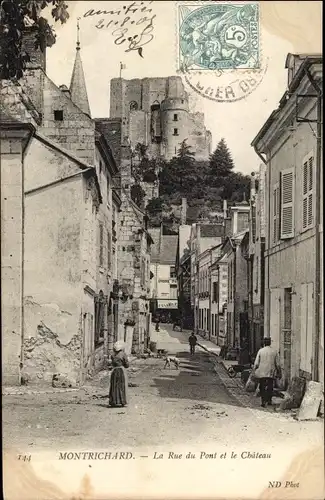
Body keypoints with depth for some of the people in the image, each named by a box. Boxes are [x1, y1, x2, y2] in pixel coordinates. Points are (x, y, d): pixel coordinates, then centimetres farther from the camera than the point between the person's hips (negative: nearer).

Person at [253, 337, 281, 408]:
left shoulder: (260, 351, -3)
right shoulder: (274, 351, 0)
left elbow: (256, 363, -3)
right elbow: (277, 364, 4)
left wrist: (254, 370, 6)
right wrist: (278, 371, 15)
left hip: (262, 373, -1)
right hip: (271, 373, 1)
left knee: (262, 388, 4)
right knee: (270, 387, 12)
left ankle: (263, 401, -3)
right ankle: (269, 400, 13)